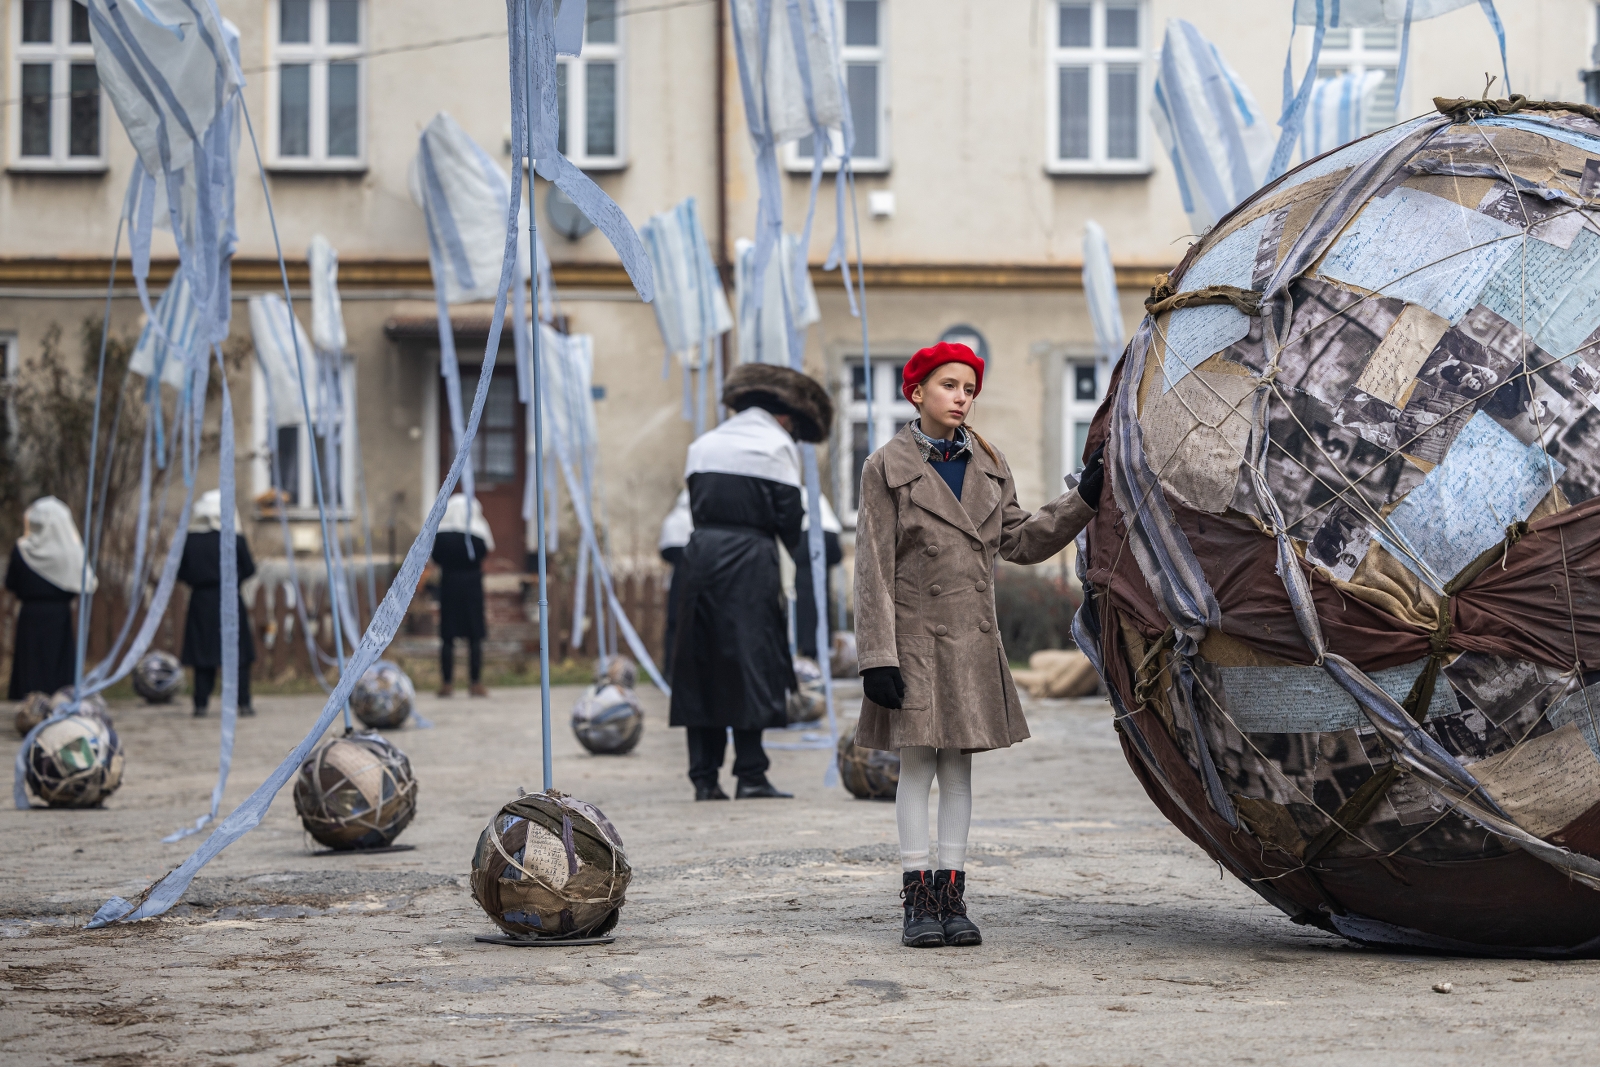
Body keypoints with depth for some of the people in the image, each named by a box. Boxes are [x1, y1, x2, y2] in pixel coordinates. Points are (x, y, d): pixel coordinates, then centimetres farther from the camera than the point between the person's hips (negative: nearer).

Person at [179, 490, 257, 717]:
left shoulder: (189, 541, -3)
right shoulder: (235, 539, -6)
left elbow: (180, 572, -1)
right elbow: (249, 569, -2)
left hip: (201, 600, 2)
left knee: (202, 655, 7)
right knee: (240, 654, 6)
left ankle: (201, 705, 4)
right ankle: (243, 703, 2)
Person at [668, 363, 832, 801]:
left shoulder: (703, 444, 17)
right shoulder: (777, 444, 1)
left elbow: (695, 505, 11)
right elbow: (789, 514, -4)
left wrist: (714, 539, 12)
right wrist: (798, 557, 11)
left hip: (700, 552, 5)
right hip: (749, 559, -5)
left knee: (699, 663, 7)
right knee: (750, 660, -3)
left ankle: (704, 777, 6)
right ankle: (750, 774, -5)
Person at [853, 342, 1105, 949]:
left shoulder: (988, 465, 11)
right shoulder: (887, 467, -4)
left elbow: (1019, 541, 13)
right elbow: (873, 569, -8)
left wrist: (1084, 500, 4)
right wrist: (878, 657, -13)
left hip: (974, 641, 5)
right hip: (915, 637, -4)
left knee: (959, 766, 6)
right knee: (918, 765, -2)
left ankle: (953, 898, 9)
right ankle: (918, 901, 2)